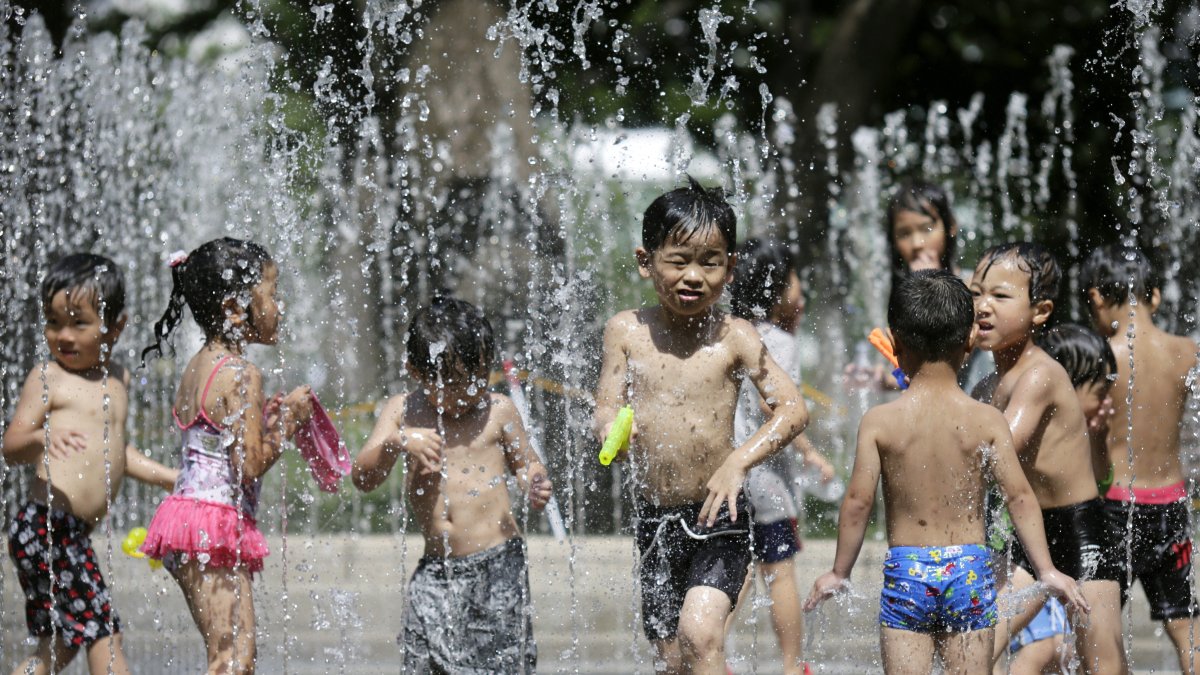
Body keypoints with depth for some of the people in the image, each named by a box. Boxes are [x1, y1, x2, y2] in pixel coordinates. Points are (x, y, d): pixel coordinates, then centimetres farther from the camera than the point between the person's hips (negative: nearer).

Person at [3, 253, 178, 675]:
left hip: (73, 534, 8)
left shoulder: (118, 379, 17)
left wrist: (168, 478, 30)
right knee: (102, 631, -9)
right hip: (46, 525, -8)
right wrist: (41, 439, -33)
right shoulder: (48, 378, -6)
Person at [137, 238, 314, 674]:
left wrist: (268, 419, 11)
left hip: (188, 512, 10)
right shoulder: (242, 375, -13)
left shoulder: (197, 368, 15)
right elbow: (249, 466, -17)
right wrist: (289, 421, -4)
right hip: (217, 521, -10)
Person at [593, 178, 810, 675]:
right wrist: (611, 428, -23)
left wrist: (738, 462, -26)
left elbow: (793, 409, -12)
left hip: (718, 520, -4)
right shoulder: (627, 331, 1)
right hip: (654, 518, 4)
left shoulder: (733, 338, -7)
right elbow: (606, 409, 2)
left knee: (700, 634, -23)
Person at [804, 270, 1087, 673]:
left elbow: (858, 501, -5)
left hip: (905, 573, -1)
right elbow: (1019, 496, -4)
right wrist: (1047, 571, 1)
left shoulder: (879, 422, -4)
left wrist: (839, 572, 6)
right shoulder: (987, 421, -2)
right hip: (969, 567, 1)